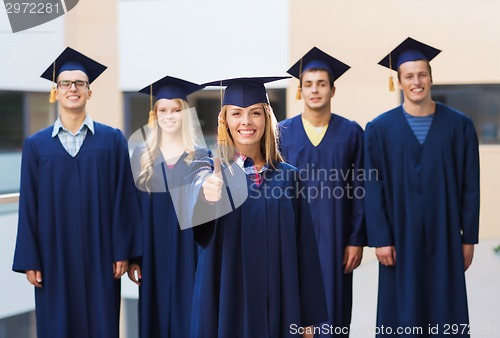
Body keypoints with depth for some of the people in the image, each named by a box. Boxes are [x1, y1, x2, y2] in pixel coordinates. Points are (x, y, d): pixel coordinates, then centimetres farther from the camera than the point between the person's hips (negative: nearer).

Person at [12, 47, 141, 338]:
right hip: (54, 256, 1)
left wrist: (122, 251, -5)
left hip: (99, 256, -1)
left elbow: (124, 198, 0)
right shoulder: (36, 145, 5)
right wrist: (30, 260, -1)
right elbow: (29, 206, 3)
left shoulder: (112, 140, 2)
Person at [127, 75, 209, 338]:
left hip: (188, 254, -1)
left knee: (187, 316, 3)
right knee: (155, 316, 7)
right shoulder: (142, 155, 4)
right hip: (152, 254, 1)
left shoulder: (200, 157, 1)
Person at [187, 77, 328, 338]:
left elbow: (304, 250, 5)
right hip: (226, 305, -2)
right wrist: (207, 196, -49)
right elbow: (196, 215, -26)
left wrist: (308, 317, 2)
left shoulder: (287, 176, 5)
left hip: (279, 306, 2)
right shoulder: (207, 171, -2)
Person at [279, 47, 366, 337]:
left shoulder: (351, 132, 0)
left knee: (333, 312, 5)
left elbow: (361, 190, -1)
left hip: (334, 237, 0)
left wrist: (357, 240, -5)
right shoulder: (282, 133, 2)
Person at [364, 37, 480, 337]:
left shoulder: (459, 125, 1)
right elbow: (374, 188, -3)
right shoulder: (379, 129, -2)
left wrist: (469, 237, 0)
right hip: (401, 237, -1)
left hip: (444, 237, 1)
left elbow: (470, 186, 2)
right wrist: (380, 239, -8)